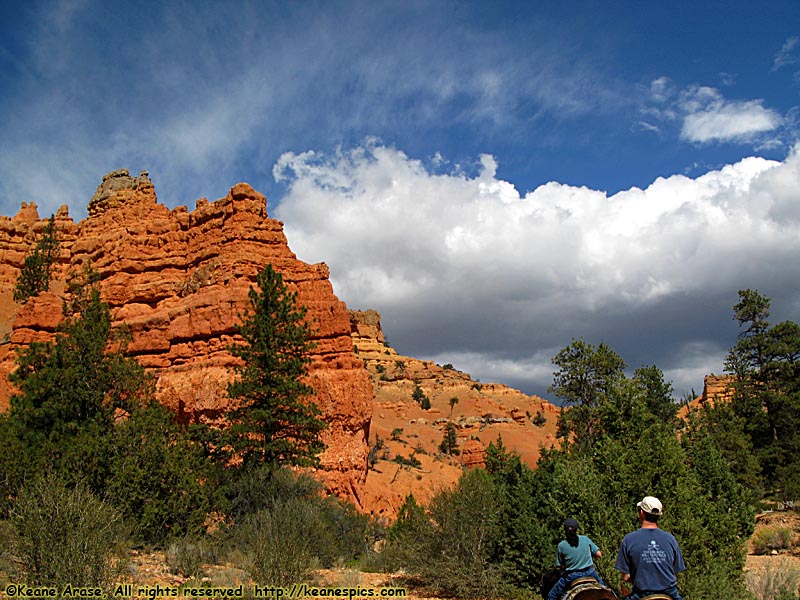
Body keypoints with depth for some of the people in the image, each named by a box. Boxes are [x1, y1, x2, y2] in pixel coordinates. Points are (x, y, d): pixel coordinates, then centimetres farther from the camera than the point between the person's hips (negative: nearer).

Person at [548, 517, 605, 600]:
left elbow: (561, 566, -4)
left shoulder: (561, 545, -10)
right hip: (590, 573, 2)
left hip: (572, 576, -2)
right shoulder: (585, 539, -5)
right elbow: (599, 554, 0)